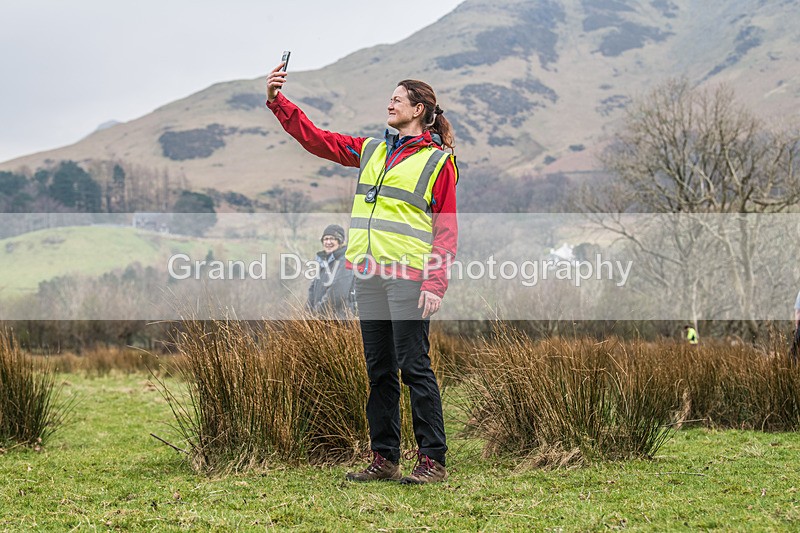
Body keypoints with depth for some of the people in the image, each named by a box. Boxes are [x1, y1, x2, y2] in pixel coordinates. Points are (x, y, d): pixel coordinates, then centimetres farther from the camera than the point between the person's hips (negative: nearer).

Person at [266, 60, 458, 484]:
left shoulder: (439, 161, 0)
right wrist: (277, 101, 10)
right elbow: (315, 139, 19)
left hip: (409, 277, -6)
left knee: (414, 367, -6)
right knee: (379, 370, 9)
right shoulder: (371, 150, 18)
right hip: (368, 275, 6)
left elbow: (447, 230, -5)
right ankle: (384, 459, 15)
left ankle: (433, 461, 0)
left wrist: (435, 284, -14)